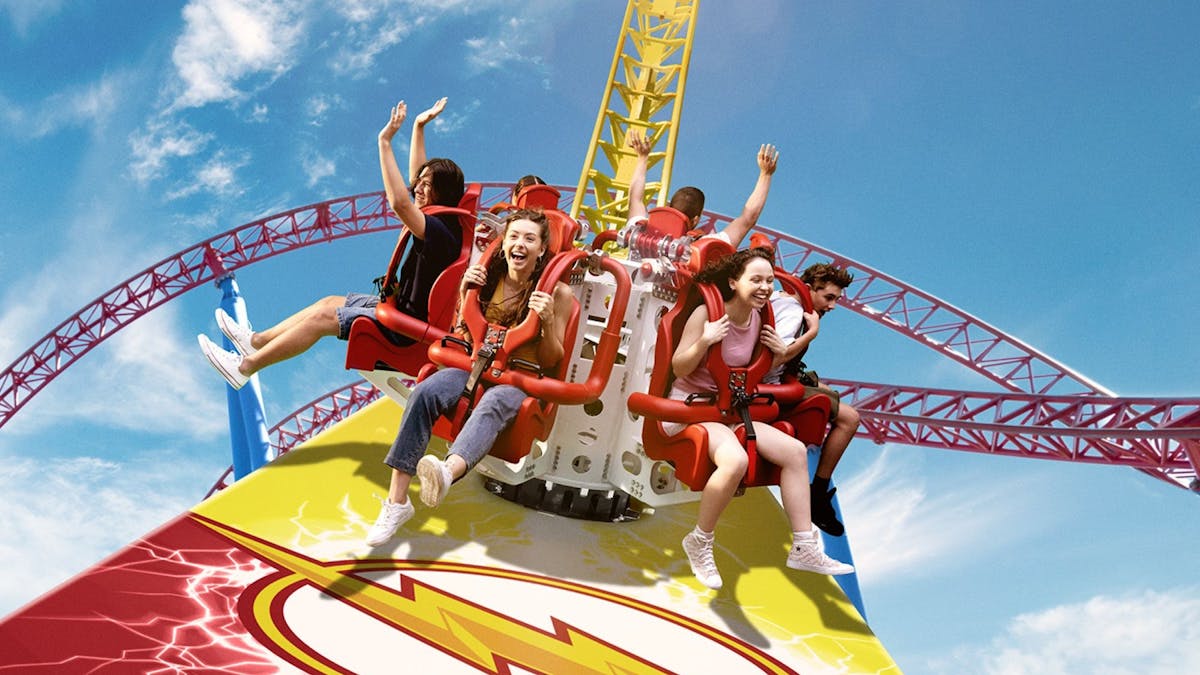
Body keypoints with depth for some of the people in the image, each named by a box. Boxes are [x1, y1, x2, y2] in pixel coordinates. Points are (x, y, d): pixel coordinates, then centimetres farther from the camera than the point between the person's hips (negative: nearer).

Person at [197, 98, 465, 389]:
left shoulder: (441, 231, -24)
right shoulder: (441, 220, 6)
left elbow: (400, 204, -39)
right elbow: (416, 175, 20)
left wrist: (385, 142, -34)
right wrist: (418, 127, 18)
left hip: (408, 324, -10)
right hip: (402, 304, 10)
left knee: (322, 317, -11)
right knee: (329, 302, 14)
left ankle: (245, 367, -1)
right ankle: (257, 340, 23)